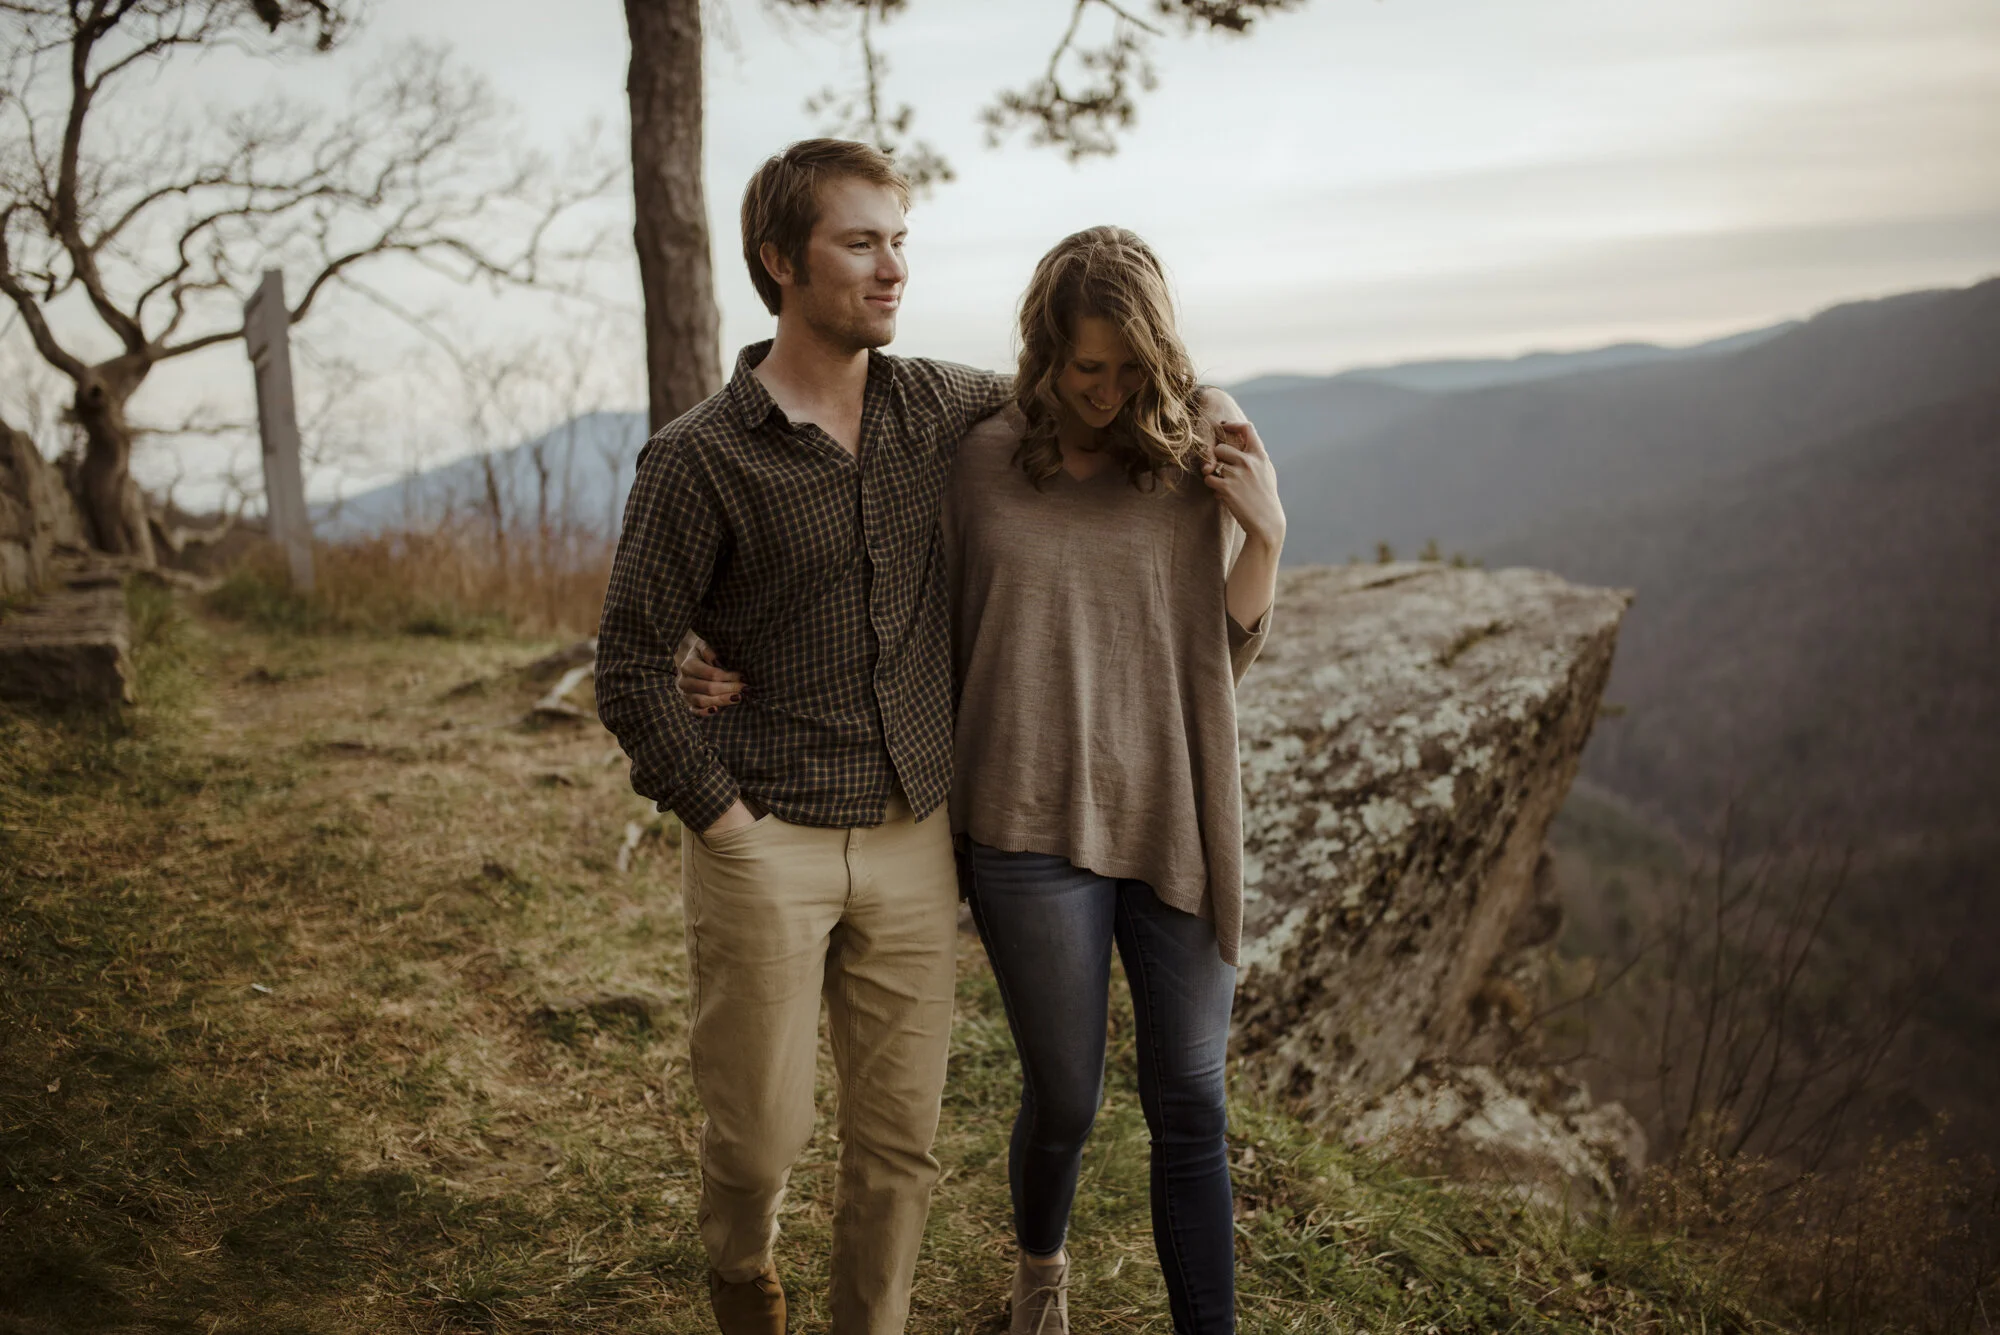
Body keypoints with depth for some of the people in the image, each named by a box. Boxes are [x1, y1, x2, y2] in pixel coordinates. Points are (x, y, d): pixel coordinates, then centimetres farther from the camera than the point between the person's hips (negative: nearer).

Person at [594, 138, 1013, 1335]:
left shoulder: (942, 408, 4)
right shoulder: (700, 457, -8)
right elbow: (632, 669, -5)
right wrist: (727, 821, -9)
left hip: (914, 840, 3)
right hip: (767, 845, -3)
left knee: (901, 1139, 9)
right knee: (762, 1132, 8)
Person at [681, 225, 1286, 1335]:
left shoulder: (1197, 452, 0)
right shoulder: (979, 463, -3)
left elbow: (1223, 657, 3)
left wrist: (1266, 534, -12)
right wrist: (745, 678, -1)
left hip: (1175, 822, 1)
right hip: (1033, 829, -1)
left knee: (1190, 1106, 6)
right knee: (1064, 1101, 11)